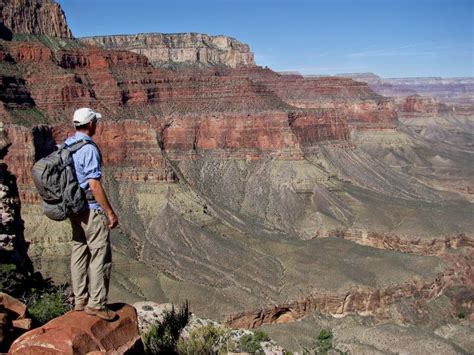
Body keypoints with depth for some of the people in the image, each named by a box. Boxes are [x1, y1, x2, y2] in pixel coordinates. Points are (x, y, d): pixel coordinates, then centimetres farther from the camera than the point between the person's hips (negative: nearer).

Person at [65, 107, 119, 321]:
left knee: (79, 253, 14)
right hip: (91, 209, -9)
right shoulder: (89, 149, -19)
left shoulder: (66, 145, 8)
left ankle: (80, 300, 23)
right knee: (101, 255, -1)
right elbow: (94, 185, -23)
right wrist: (110, 212, -19)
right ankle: (97, 304, 4)